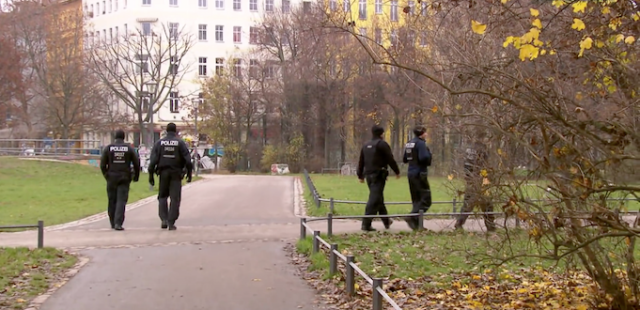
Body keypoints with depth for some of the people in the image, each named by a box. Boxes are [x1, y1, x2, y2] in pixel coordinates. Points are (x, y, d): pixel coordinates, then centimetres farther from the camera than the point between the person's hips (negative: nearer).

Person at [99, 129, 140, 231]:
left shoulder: (108, 148, 1)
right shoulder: (129, 148, 0)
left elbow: (102, 164, 0)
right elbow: (137, 163, 1)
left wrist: (106, 175, 14)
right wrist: (136, 176, 14)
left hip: (112, 178, 1)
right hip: (124, 178, -1)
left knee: (112, 200, 12)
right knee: (121, 200, -3)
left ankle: (113, 223, 19)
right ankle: (118, 223, -16)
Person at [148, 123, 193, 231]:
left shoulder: (159, 143, 2)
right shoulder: (180, 143, -2)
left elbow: (153, 160, -2)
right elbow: (188, 160, -7)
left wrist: (151, 174, 1)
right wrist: (189, 173, 1)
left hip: (163, 173, 1)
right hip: (176, 174, -1)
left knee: (162, 196, 15)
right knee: (175, 198, 2)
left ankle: (164, 219, -1)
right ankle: (171, 223, -2)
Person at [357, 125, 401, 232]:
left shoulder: (366, 145, 14)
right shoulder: (382, 144, -8)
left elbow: (361, 162, 16)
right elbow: (390, 159, -9)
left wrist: (360, 175, 22)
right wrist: (397, 171, 1)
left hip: (369, 175, 8)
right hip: (379, 175, -8)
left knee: (379, 199, 18)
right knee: (374, 200, -9)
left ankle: (386, 221, 29)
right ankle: (366, 224, -16)